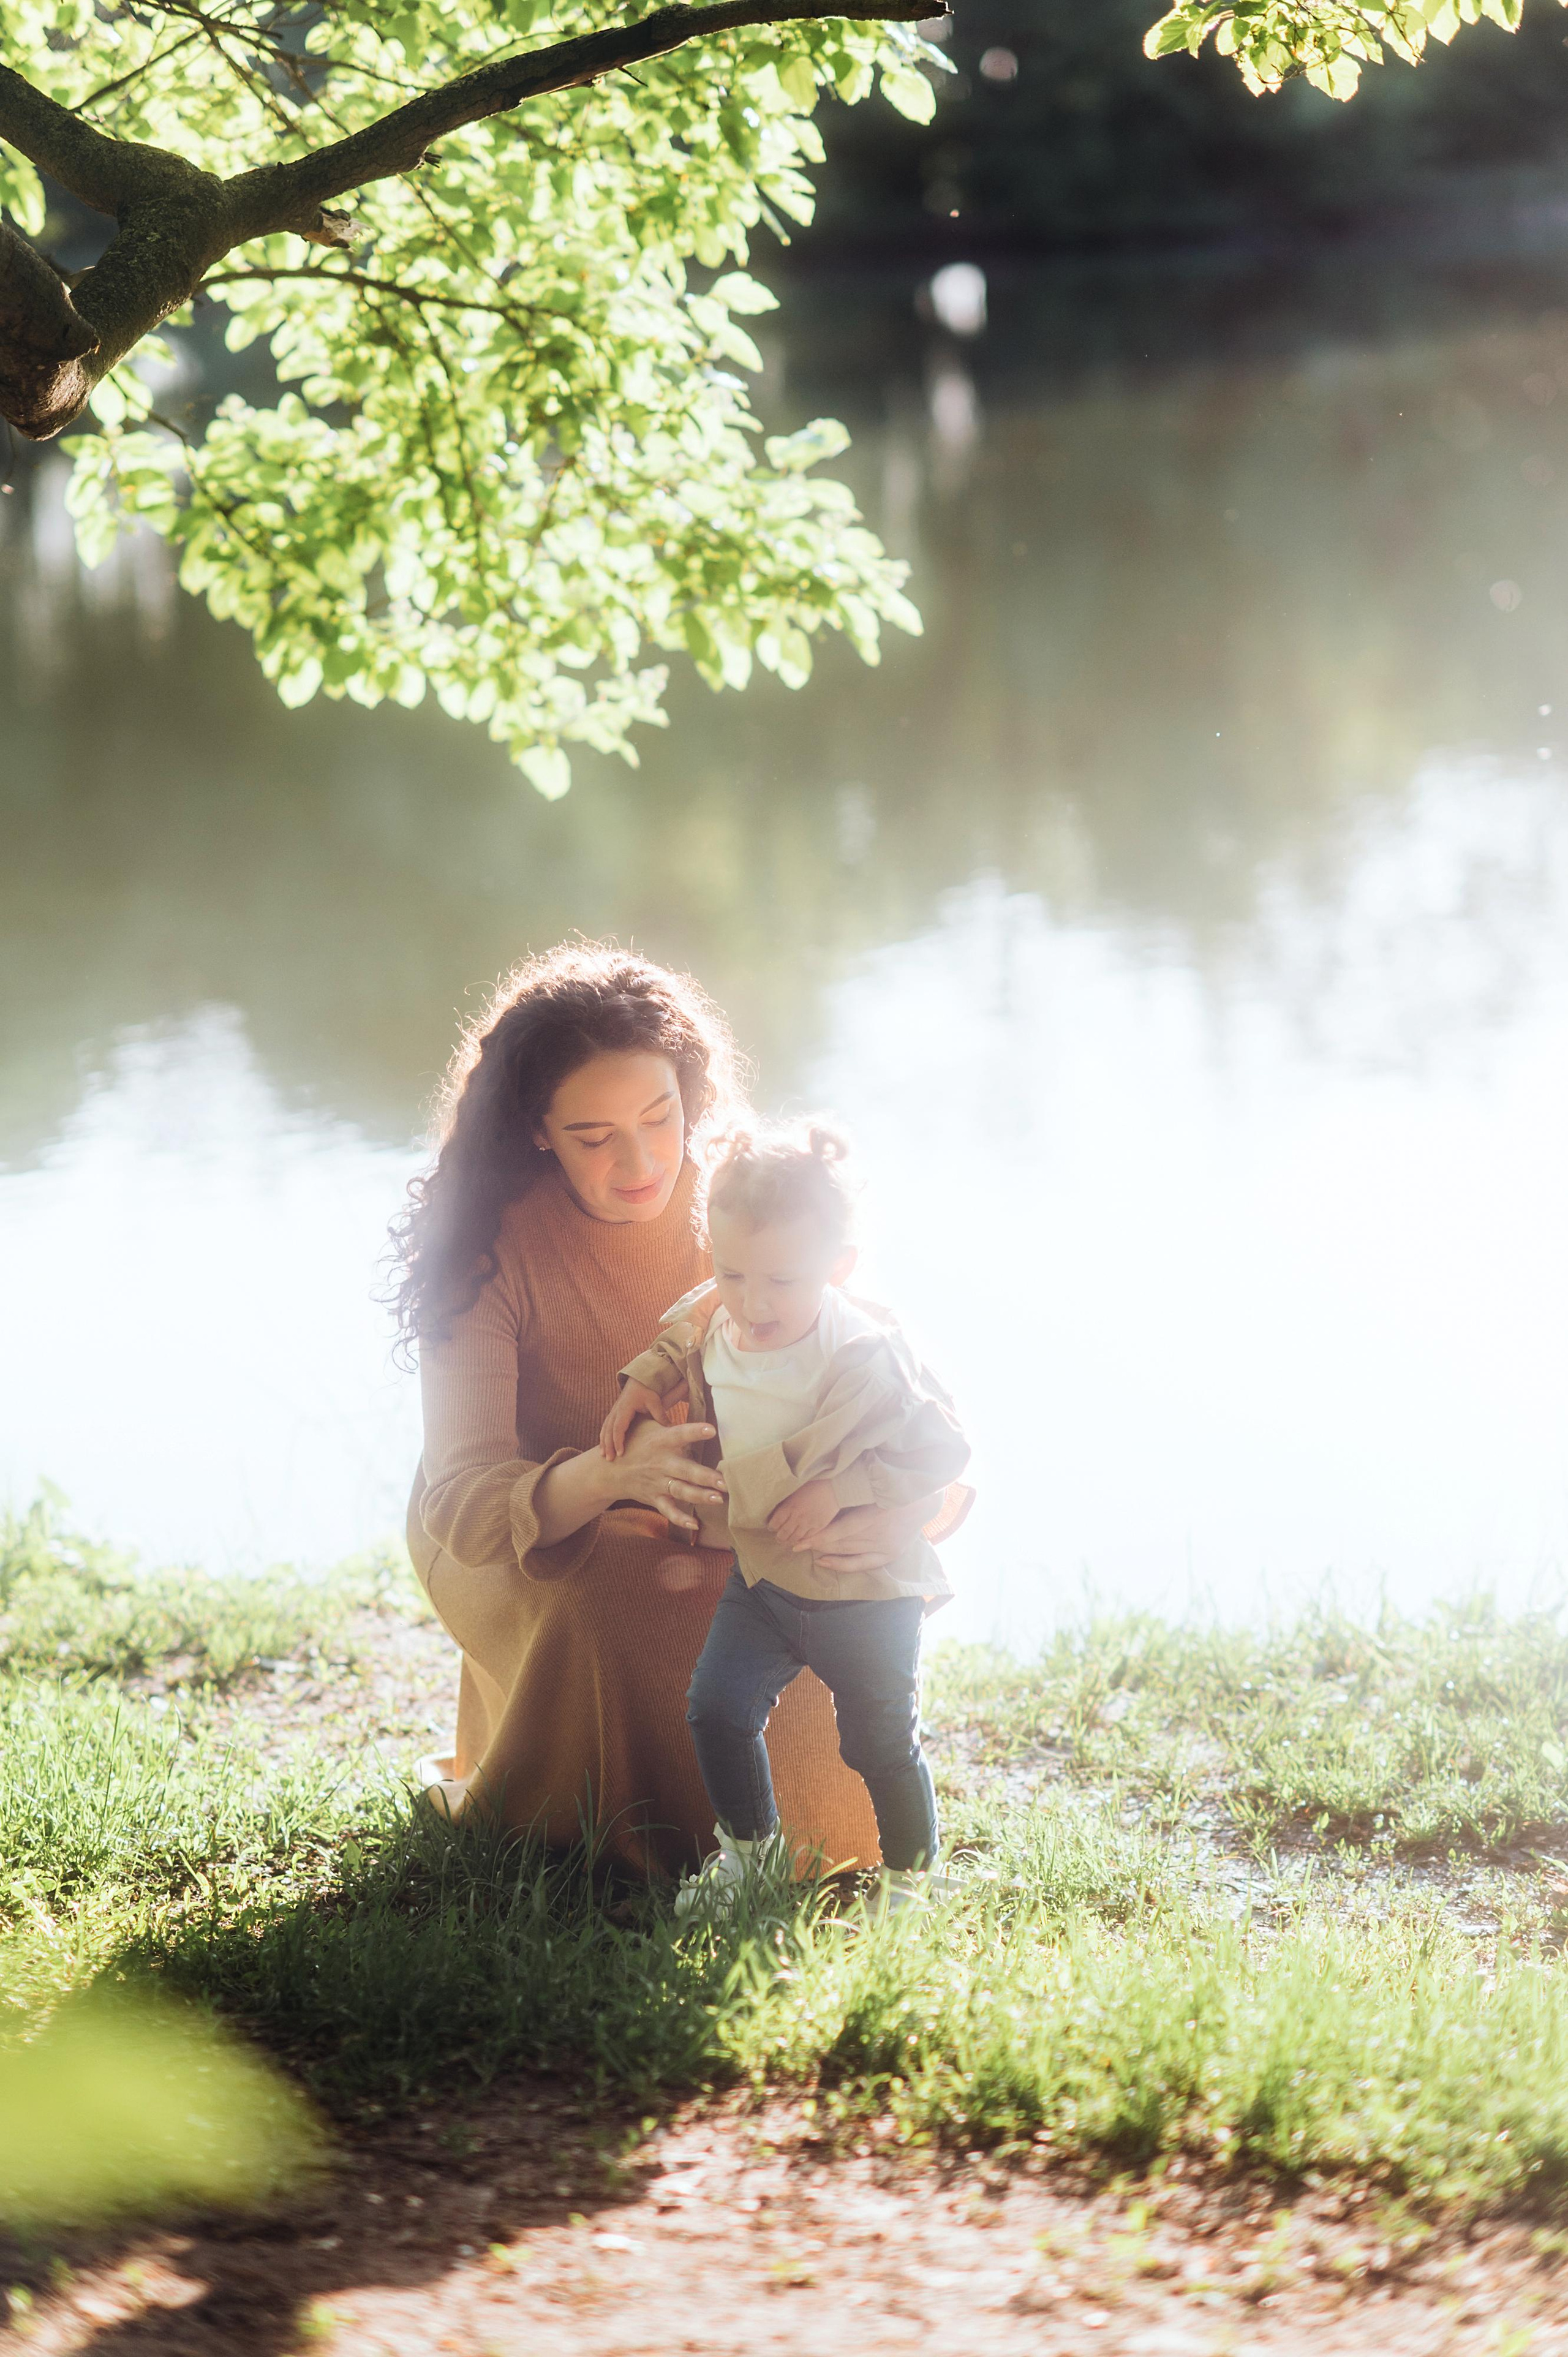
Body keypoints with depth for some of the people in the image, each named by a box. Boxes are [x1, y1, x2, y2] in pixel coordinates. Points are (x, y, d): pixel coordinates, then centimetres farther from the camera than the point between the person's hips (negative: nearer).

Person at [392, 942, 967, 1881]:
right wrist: (606, 1476, -57)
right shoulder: (496, 1251, -25)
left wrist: (911, 1504, -43)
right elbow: (462, 1496, -35)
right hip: (513, 1542, -2)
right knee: (615, 1610, -37)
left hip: (707, 1549, 2)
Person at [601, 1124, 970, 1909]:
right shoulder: (712, 1323, -7)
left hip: (864, 1588, -5)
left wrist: (839, 1489, -26)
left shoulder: (864, 1357, -26)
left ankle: (911, 1872, 29)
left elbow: (942, 1450, -20)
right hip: (760, 1576, 5)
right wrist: (640, 1386, 0)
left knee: (880, 1743, 6)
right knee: (716, 1706, -1)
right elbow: (675, 1344, 19)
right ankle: (746, 1845, 22)